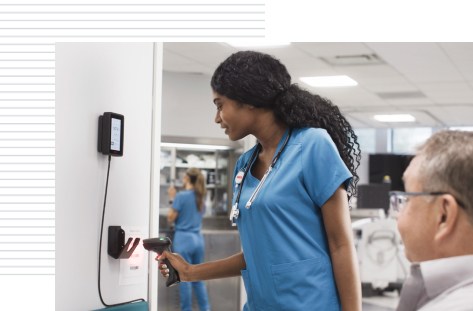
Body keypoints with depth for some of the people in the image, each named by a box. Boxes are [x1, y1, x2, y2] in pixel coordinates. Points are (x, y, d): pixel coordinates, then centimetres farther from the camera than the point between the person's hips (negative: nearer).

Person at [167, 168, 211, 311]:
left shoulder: (181, 196, -9)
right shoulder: (200, 198, 12)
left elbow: (170, 219, -5)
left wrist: (172, 199, 4)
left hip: (184, 239, -7)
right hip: (198, 239, 7)